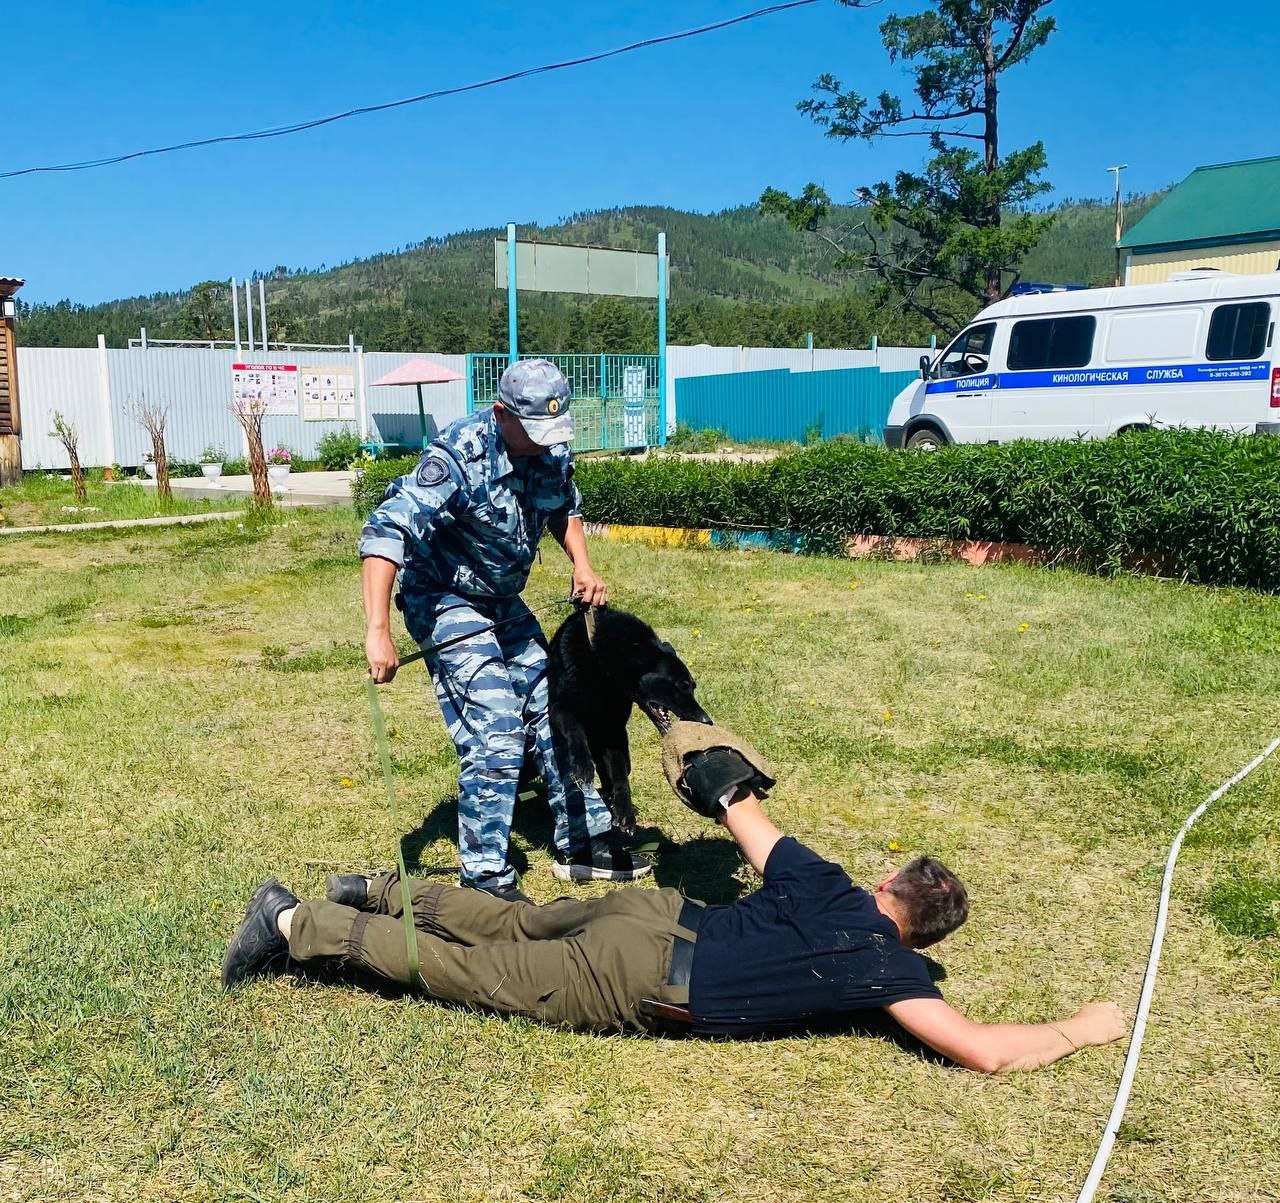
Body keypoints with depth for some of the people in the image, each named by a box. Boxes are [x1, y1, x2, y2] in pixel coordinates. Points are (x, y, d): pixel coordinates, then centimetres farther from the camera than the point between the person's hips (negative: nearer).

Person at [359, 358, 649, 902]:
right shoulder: (460, 457, -29)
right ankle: (485, 878, -2)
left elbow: (564, 508, 14)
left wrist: (582, 564, -5)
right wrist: (378, 631, -46)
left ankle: (583, 842, 25)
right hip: (446, 603, -8)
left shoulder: (551, 450, -8)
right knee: (495, 735, -15)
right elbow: (385, 532, -38)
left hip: (503, 602, 8)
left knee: (552, 713, 11)